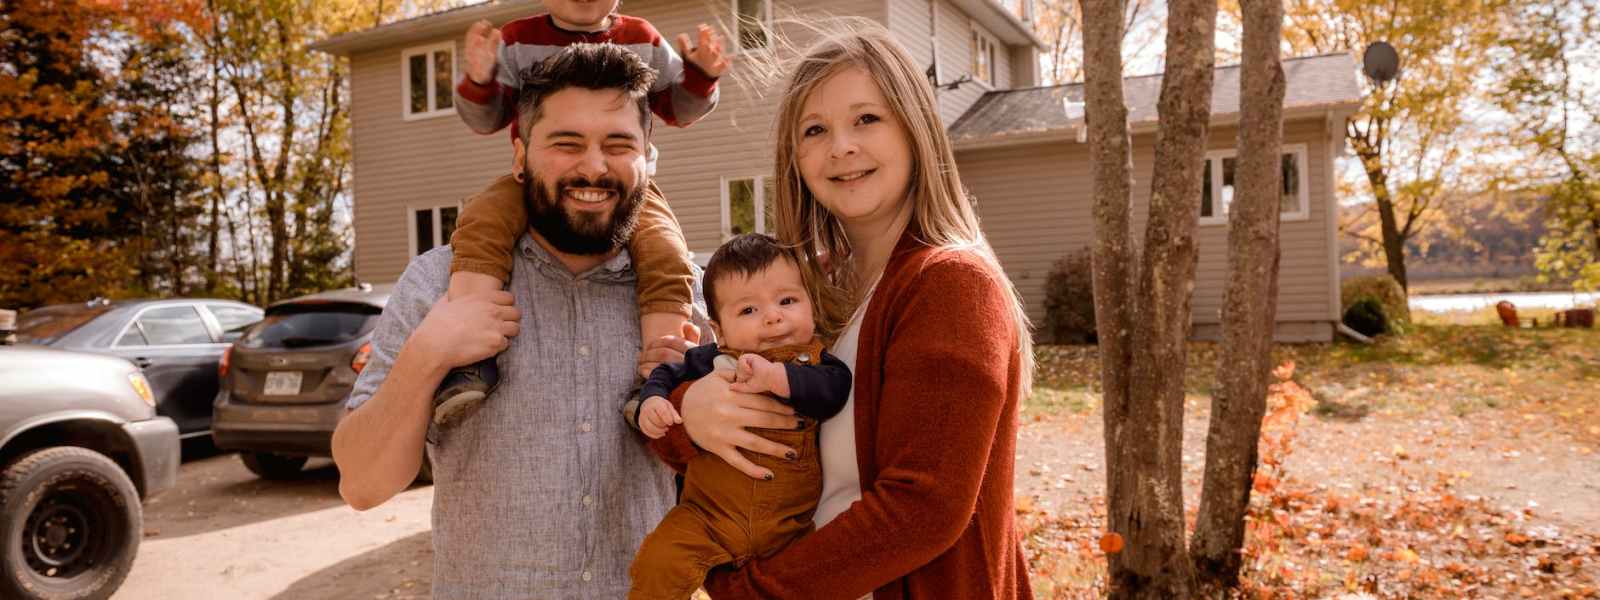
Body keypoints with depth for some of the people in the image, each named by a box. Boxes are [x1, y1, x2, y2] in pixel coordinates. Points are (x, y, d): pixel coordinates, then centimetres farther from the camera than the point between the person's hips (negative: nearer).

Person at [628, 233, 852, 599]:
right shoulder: (710, 361, -1)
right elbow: (666, 375, 12)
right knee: (659, 560, -17)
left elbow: (836, 389, -26)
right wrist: (652, 401, -9)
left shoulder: (813, 362, -6)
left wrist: (776, 377, -36)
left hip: (790, 525, 0)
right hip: (709, 515, 0)